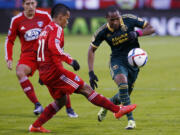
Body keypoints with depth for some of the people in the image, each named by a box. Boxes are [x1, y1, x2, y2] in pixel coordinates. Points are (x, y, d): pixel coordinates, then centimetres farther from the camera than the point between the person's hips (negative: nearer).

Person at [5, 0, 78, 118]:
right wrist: (9, 59, -2)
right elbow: (10, 41, 8)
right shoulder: (16, 20, -1)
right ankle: (37, 105, -29)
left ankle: (69, 109, 16)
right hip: (28, 54, 0)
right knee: (20, 72, -30)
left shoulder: (44, 16, -1)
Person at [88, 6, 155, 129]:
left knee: (125, 94, 7)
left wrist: (137, 33, -24)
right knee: (123, 84, -31)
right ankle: (131, 120, -26)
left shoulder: (129, 20, -13)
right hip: (117, 60, -2)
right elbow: (92, 50, -1)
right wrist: (91, 72, -9)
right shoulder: (103, 31, -13)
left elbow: (151, 28, -4)